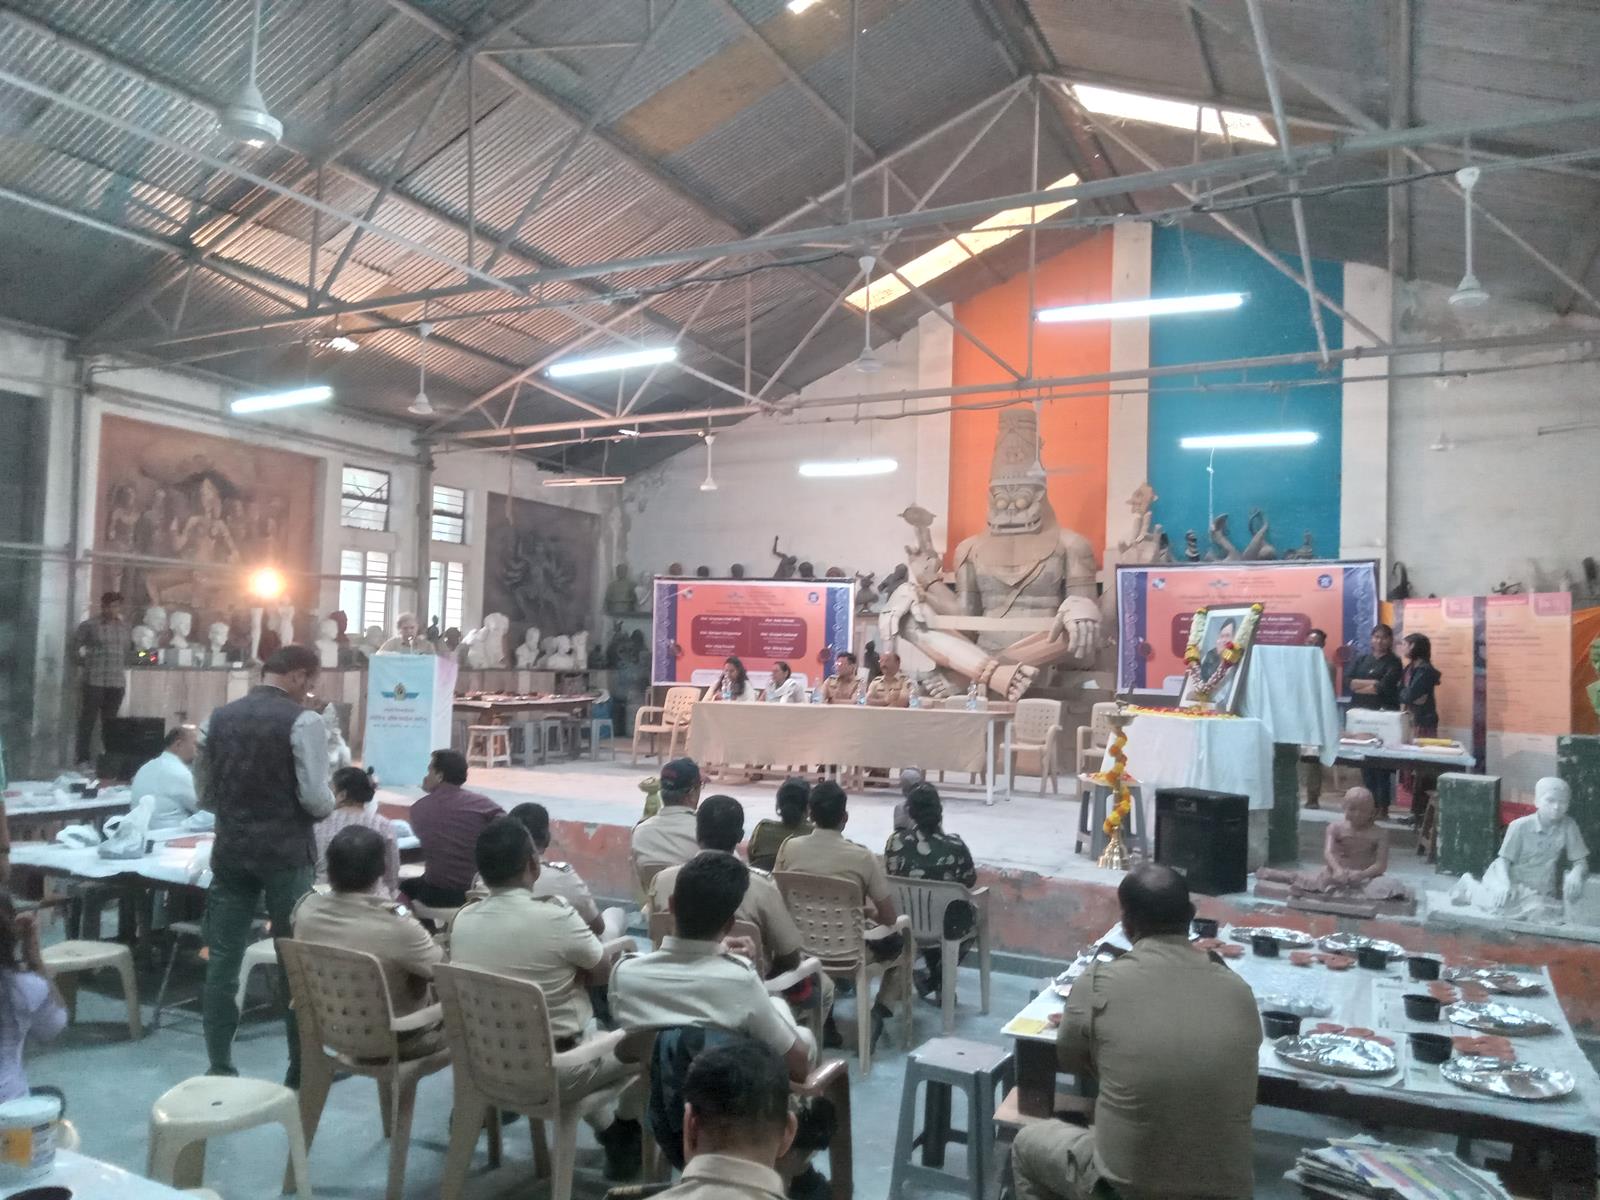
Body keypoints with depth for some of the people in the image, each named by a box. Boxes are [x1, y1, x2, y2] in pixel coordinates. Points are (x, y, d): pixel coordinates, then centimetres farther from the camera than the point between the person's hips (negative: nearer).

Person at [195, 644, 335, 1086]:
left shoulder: (217, 718, 6)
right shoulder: (303, 721, -12)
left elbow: (204, 794, 12)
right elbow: (317, 799, -17)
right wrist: (329, 806, 4)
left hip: (231, 850, 5)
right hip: (286, 853, -5)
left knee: (222, 959, 10)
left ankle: (219, 1067, 15)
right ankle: (303, 1068, 14)